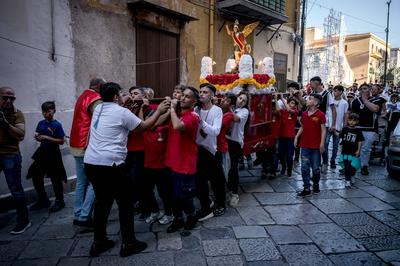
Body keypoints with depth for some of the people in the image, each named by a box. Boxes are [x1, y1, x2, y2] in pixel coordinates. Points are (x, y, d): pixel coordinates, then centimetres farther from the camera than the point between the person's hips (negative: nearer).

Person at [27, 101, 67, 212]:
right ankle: (43, 200, 28)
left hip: (53, 155, -7)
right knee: (36, 176, 12)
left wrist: (46, 137, -21)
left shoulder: (57, 125, -13)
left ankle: (59, 201, 20)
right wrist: (37, 137, -7)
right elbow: (39, 137, 15)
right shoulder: (41, 123, 5)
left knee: (55, 179, 3)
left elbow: (61, 141, -16)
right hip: (42, 153, 7)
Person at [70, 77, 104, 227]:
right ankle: (84, 217, -1)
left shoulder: (83, 96, 18)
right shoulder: (95, 98, -12)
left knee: (81, 182, 13)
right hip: (88, 147, -10)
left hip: (77, 145, 10)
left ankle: (78, 215, 18)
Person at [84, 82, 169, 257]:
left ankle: (99, 241, 28)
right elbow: (144, 127, 1)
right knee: (125, 202, 7)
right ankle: (128, 243, 15)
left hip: (91, 162, 8)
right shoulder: (122, 112, -7)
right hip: (110, 164, -7)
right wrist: (159, 111, 11)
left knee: (102, 201, 20)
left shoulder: (98, 109, 13)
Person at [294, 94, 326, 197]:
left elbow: (323, 130, -8)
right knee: (304, 167, 3)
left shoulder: (320, 115, -9)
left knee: (315, 168, 8)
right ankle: (307, 189, 11)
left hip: (316, 146, -4)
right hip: (304, 145, 4)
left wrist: (322, 143, -14)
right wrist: (296, 136, 4)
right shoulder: (304, 114, 6)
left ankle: (316, 185, 31)